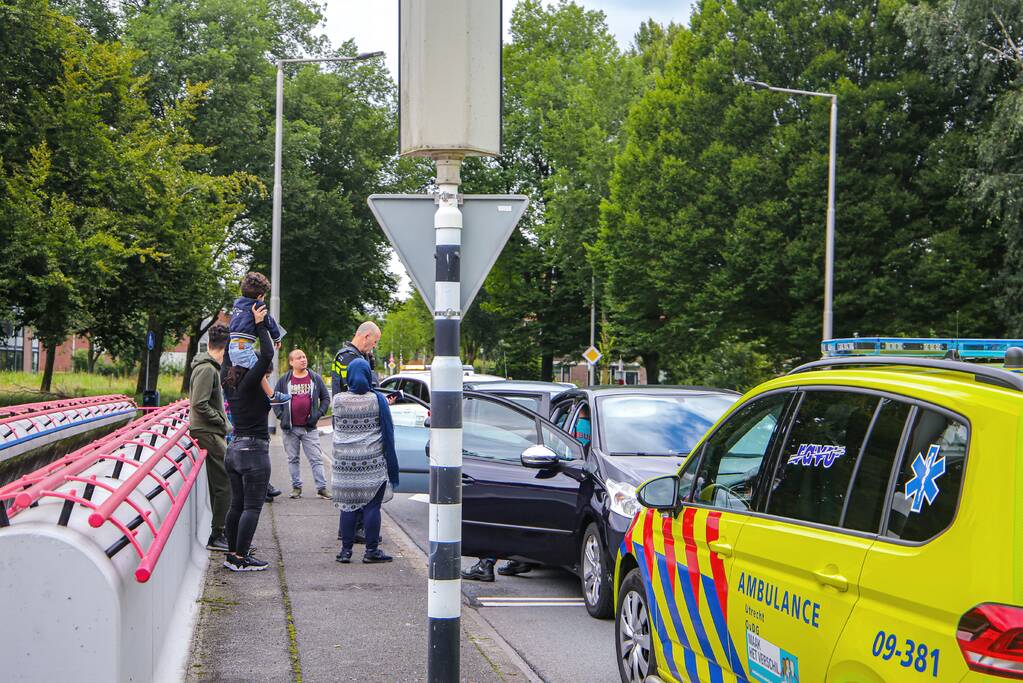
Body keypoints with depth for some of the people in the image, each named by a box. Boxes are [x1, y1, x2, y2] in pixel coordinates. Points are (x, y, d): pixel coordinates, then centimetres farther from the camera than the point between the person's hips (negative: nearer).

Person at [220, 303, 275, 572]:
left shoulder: (233, 386, 9)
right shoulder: (249, 385, -14)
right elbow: (267, 355, -23)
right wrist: (259, 325, -12)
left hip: (234, 449, 9)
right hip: (254, 450, -9)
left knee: (237, 504, 13)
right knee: (252, 507, -6)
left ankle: (232, 553, 16)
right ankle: (241, 558, -8)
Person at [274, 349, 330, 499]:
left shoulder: (315, 378, 4)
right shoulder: (284, 380, 3)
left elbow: (326, 398, 8)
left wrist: (319, 414, -5)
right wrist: (281, 415, -5)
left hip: (309, 427, -1)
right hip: (290, 428, 1)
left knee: (316, 459, -3)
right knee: (293, 459, 8)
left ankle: (322, 487, -2)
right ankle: (296, 487, 17)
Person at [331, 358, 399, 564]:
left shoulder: (337, 400, -2)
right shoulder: (378, 400, -5)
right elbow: (387, 432, 0)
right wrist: (390, 461, 8)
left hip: (345, 462, 2)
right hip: (373, 463, -2)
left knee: (347, 505, 7)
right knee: (372, 505, 2)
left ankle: (346, 549, 8)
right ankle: (371, 550, 4)